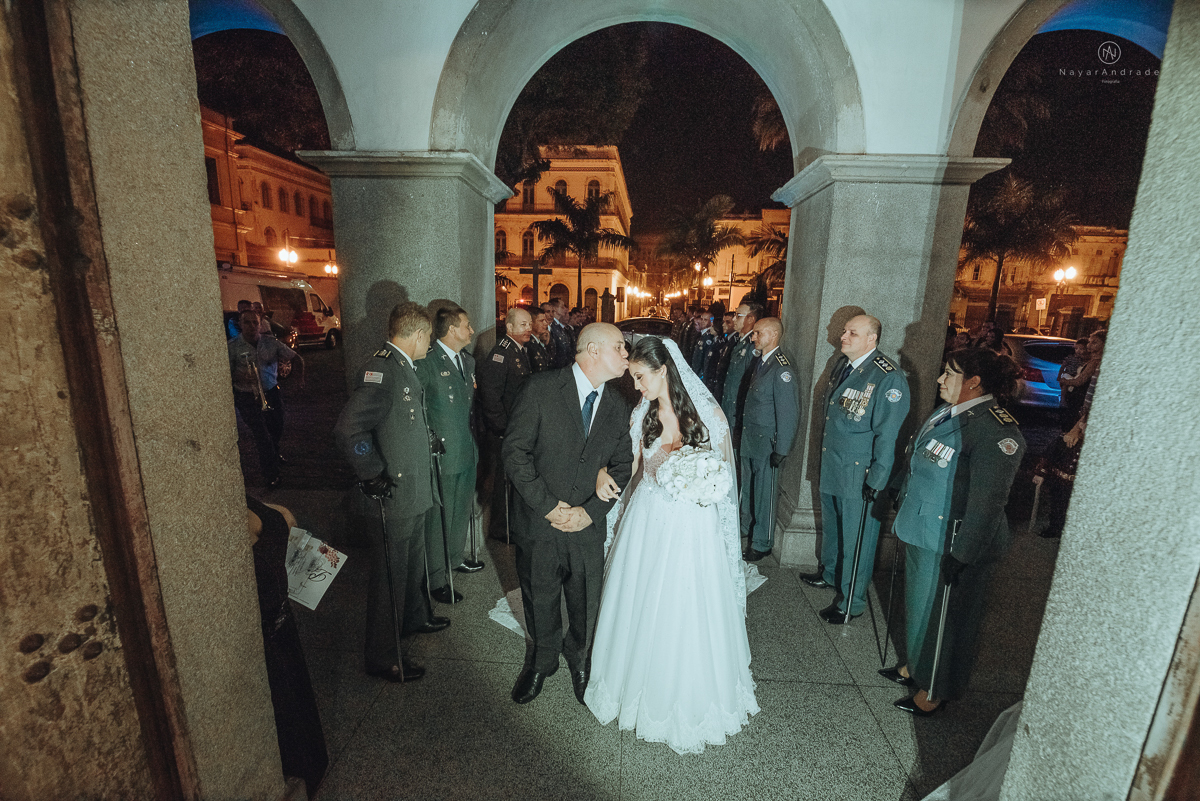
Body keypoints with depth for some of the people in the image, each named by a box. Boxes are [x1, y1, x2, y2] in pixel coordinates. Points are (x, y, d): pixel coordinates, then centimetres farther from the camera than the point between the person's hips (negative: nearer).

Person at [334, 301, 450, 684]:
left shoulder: (403, 368, 8)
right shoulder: (380, 370, -24)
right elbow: (348, 430, -32)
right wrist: (374, 478, -25)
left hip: (413, 492, 10)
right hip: (392, 497, -9)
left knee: (413, 562, 27)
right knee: (390, 575, 7)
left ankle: (415, 617, 49)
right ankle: (383, 657, 26)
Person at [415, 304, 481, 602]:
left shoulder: (469, 360, 10)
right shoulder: (426, 362, -16)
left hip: (468, 451, 8)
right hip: (442, 454, -8)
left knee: (462, 511, 22)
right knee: (438, 518, 5)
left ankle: (455, 558, 43)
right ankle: (436, 579, 21)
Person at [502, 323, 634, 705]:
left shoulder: (619, 406, 0)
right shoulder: (540, 388, -12)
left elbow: (622, 467, 1)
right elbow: (515, 450, -13)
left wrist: (590, 512, -12)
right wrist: (547, 505, -16)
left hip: (588, 526, 3)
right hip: (538, 522, -2)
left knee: (586, 605, 18)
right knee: (540, 600, 18)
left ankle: (579, 658, 50)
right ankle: (542, 660, 49)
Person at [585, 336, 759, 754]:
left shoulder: (708, 414, -12)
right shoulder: (642, 414, 0)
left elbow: (722, 473, -3)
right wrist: (604, 472, -9)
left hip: (692, 526, -3)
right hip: (646, 520, 4)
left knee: (687, 617, 9)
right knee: (641, 609, 16)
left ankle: (688, 700, 37)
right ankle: (642, 686, 44)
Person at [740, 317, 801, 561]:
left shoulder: (782, 369, -19)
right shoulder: (761, 362, 8)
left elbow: (789, 414, -20)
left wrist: (781, 450, -18)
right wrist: (742, 436, 13)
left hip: (767, 443, -8)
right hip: (748, 440, 8)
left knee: (764, 493, 6)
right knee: (748, 488, 20)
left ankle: (762, 543, 23)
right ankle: (747, 529, 39)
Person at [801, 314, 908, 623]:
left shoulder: (889, 378, -18)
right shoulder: (841, 365, 6)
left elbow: (887, 435, -18)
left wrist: (876, 481, -18)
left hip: (859, 476, -8)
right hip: (830, 466, 8)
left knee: (856, 538, 7)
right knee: (831, 526, 25)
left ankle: (851, 601, 24)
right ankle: (829, 573, 47)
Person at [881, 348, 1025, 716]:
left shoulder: (996, 432, -23)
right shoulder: (946, 412, 4)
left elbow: (986, 502, -25)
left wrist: (961, 554, -23)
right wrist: (902, 504, 21)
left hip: (950, 544, -8)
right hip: (921, 531, 8)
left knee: (943, 613, 11)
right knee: (918, 602, 24)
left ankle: (936, 690, 33)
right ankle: (916, 665, 46)